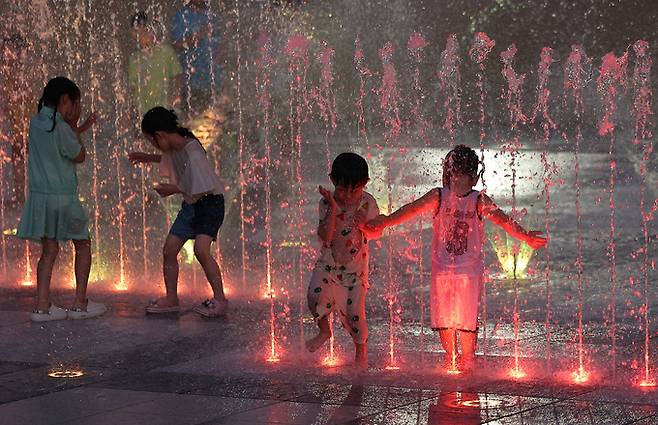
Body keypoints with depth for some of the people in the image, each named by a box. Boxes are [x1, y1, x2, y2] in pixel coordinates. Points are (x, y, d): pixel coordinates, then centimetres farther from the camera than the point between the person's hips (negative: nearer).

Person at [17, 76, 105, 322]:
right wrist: (73, 125, -1)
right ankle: (80, 304, 8)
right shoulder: (60, 127, -17)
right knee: (82, 245, 9)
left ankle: (42, 306, 3)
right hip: (62, 197, -7)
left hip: (39, 196, 7)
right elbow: (80, 156, -3)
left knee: (49, 250, 10)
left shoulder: (36, 123, 6)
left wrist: (80, 128, 26)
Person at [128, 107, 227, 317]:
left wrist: (174, 189, -16)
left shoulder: (192, 151, -25)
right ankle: (171, 299, 17)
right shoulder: (174, 148, 2)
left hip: (209, 203, -9)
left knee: (201, 249, -24)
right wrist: (149, 158, 22)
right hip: (190, 205, 9)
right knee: (169, 250, 6)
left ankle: (220, 299, -17)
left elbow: (203, 189, -27)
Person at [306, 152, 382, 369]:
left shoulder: (368, 203, -7)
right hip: (329, 263, 0)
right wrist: (333, 208, -27)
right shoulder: (327, 203, -10)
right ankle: (324, 330, 5)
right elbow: (325, 237, -19)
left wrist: (364, 226, -23)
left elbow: (377, 232, -1)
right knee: (316, 294, -24)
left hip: (355, 266, 0)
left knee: (354, 312, -5)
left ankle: (361, 349, 23)